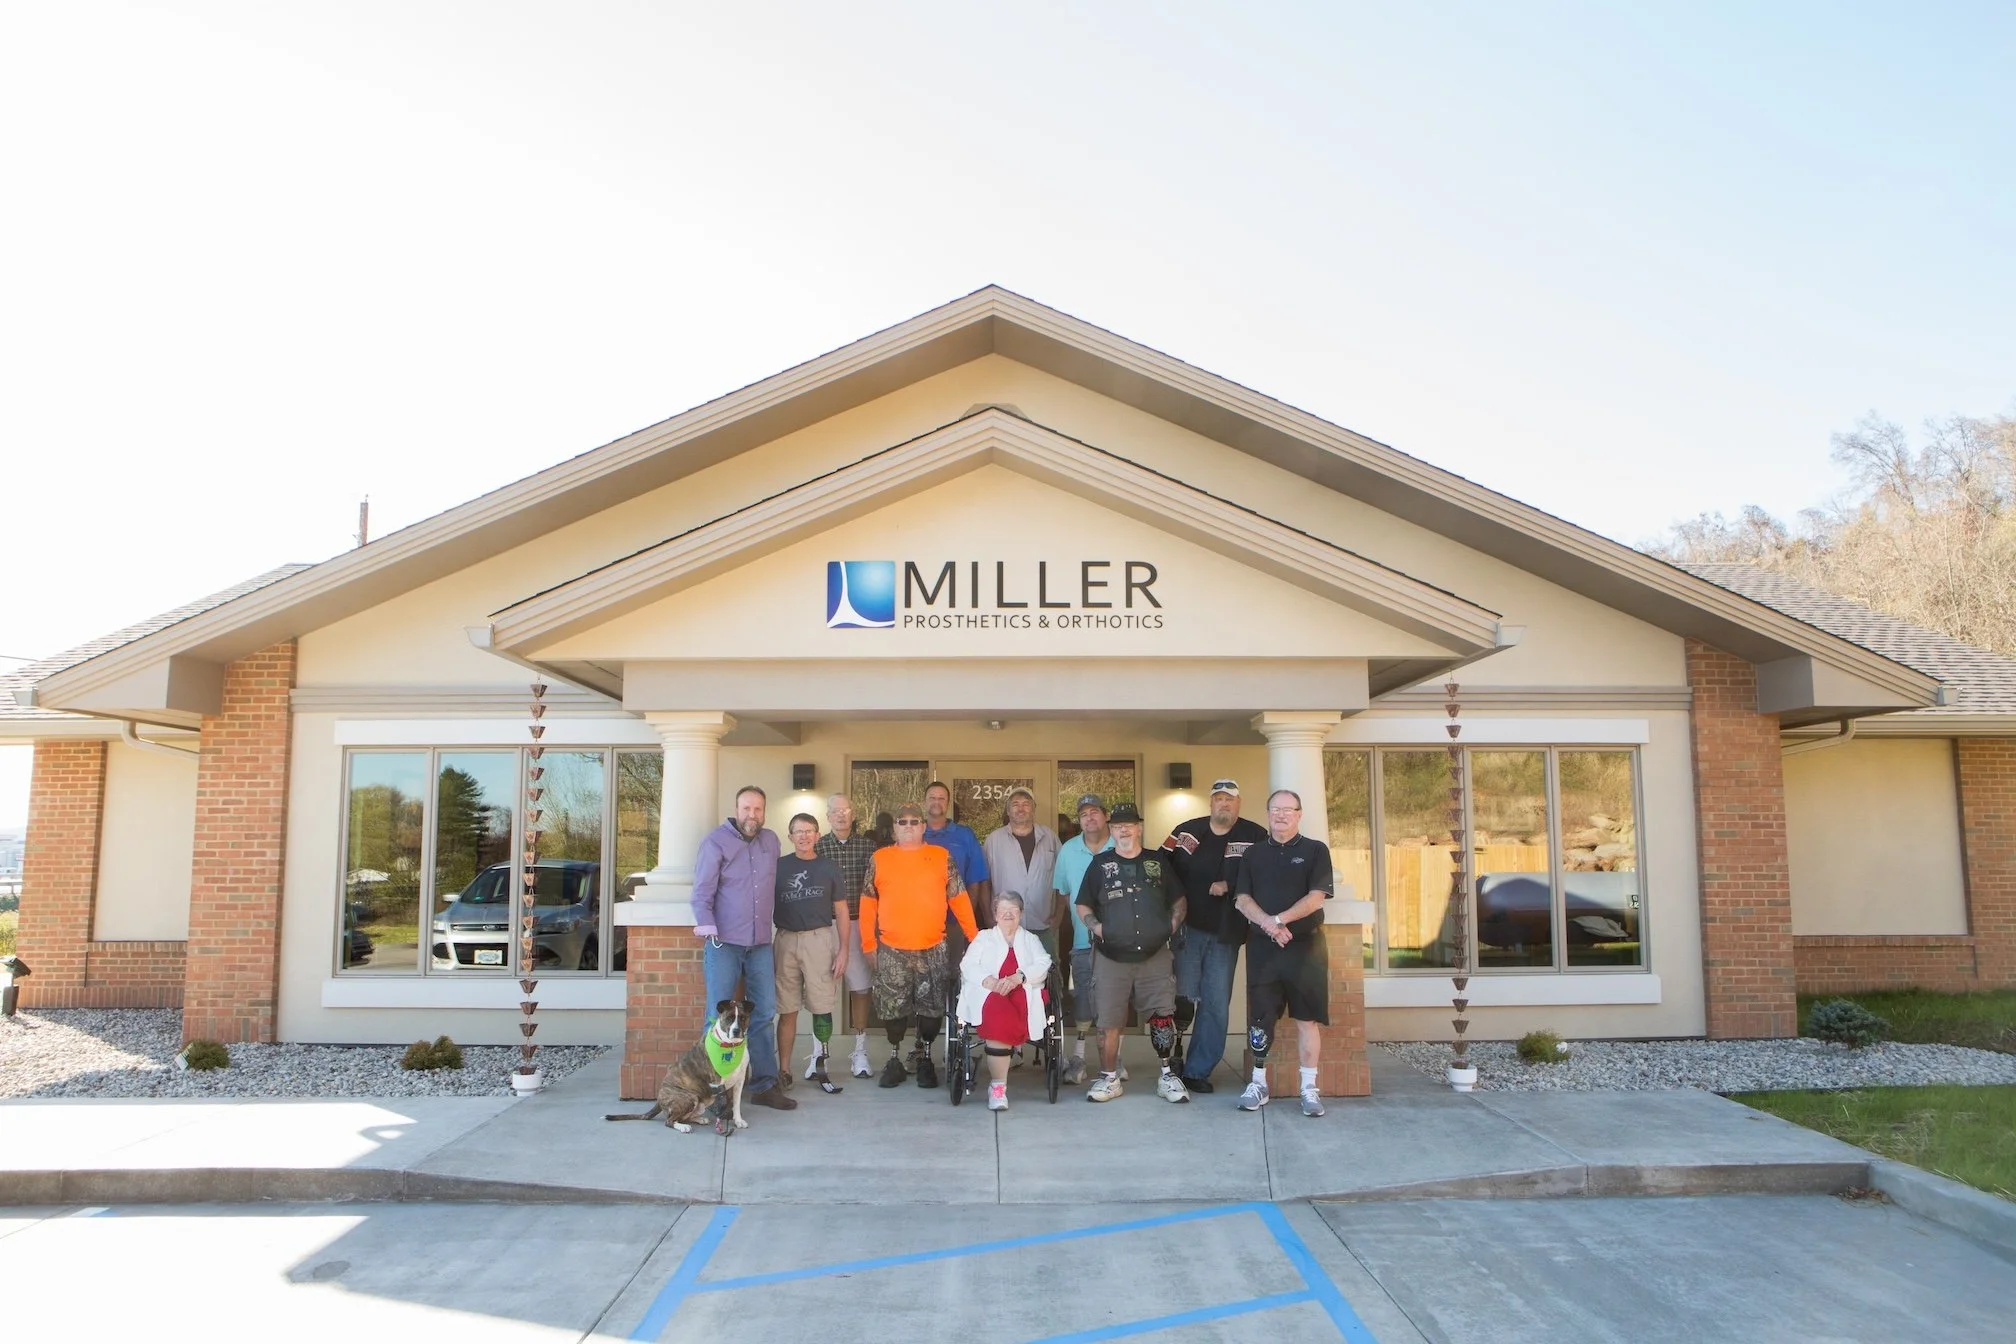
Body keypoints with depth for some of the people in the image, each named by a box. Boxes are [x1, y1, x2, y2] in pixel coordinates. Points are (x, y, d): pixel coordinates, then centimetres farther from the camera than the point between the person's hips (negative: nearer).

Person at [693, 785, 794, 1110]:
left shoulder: (771, 841, 12)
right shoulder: (716, 840, -4)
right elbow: (702, 891, -9)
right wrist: (707, 926, -22)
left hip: (761, 942, 5)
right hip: (724, 941, -5)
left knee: (764, 1013, 6)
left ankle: (764, 1085, 14)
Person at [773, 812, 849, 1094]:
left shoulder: (829, 868, 8)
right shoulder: (778, 866, 8)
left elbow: (841, 912, 8)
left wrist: (843, 950, 1)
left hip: (820, 938, 0)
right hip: (786, 940, 0)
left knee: (822, 1008, -2)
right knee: (787, 1010, 3)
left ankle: (818, 1067, 7)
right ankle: (783, 1070, 10)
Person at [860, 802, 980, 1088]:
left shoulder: (942, 857, 4)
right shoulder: (879, 859, 4)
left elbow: (959, 899, 4)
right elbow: (868, 903, 5)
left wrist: (974, 936, 0)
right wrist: (868, 943, 1)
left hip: (933, 949, 0)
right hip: (891, 951, 0)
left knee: (932, 1007, 6)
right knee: (893, 1008, 6)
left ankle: (925, 1059, 23)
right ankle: (895, 1059, 21)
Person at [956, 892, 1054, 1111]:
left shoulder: (1031, 939, 27)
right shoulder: (984, 937, 25)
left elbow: (1043, 965, 7)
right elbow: (968, 966, 9)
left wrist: (1017, 978, -13)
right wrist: (991, 982, -12)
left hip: (1023, 993, 1)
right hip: (989, 994, -1)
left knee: (1001, 1022, -36)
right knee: (999, 1014, -37)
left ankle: (997, 1086, -28)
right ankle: (998, 1086, -33)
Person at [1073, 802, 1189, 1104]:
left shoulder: (1159, 863, 10)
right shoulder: (1100, 864, 7)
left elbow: (1178, 900, 16)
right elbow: (1082, 906, 11)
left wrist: (1173, 924, 0)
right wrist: (1096, 926, -5)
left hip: (1155, 957, 1)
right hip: (1112, 958, 0)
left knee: (1163, 1018, -3)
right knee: (1109, 1022, 1)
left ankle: (1167, 1076, 10)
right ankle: (1109, 1078, 14)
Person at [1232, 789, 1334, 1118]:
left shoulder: (1315, 851, 3)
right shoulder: (1253, 854, 12)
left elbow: (1316, 897, -8)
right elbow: (1241, 900, 3)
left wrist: (1280, 920, -17)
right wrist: (1266, 923, -16)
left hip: (1305, 945, -2)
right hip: (1261, 946, 3)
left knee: (1307, 1018, -1)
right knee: (1259, 1018, 5)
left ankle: (1309, 1088, 6)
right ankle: (1258, 1084, 16)